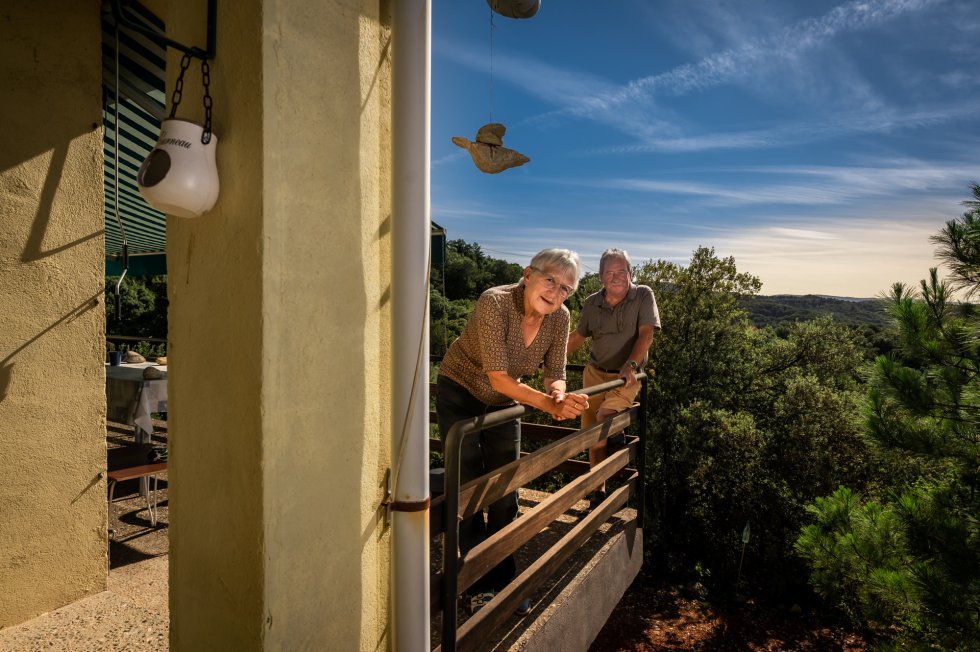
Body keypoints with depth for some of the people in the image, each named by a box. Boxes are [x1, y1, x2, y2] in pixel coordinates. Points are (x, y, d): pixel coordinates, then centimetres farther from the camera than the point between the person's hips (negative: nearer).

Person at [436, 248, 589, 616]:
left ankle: (504, 582, 27)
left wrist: (560, 396, -34)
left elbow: (555, 374, -11)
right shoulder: (494, 302, -31)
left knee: (505, 495, 9)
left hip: (503, 403, 5)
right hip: (460, 395, -5)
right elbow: (498, 378, -34)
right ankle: (481, 588, 18)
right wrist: (551, 405, -42)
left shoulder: (559, 318, -14)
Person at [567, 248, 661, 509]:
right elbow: (578, 336, 13)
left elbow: (646, 334, -13)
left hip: (626, 375, -3)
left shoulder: (643, 296, -6)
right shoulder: (592, 303, 3)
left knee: (605, 416, -27)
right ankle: (598, 488, 19)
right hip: (595, 372, 4)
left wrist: (631, 365, -26)